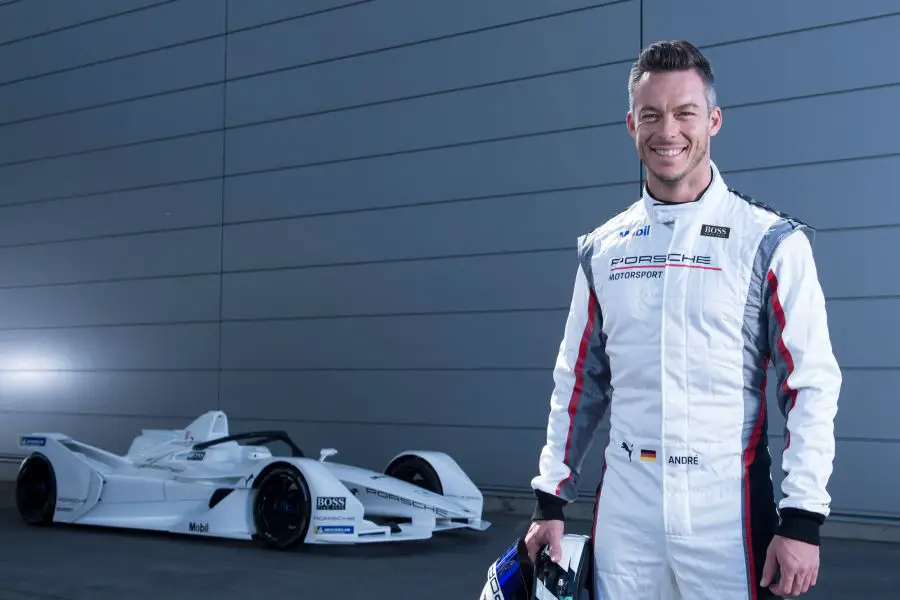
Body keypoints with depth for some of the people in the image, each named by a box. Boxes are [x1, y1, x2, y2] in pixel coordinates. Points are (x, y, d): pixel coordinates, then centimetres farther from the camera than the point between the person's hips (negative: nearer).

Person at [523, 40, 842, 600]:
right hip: (624, 507, 4)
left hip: (728, 507, -3)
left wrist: (802, 520, -13)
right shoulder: (603, 248, 7)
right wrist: (552, 499, 11)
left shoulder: (770, 241, -5)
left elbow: (812, 385, -7)